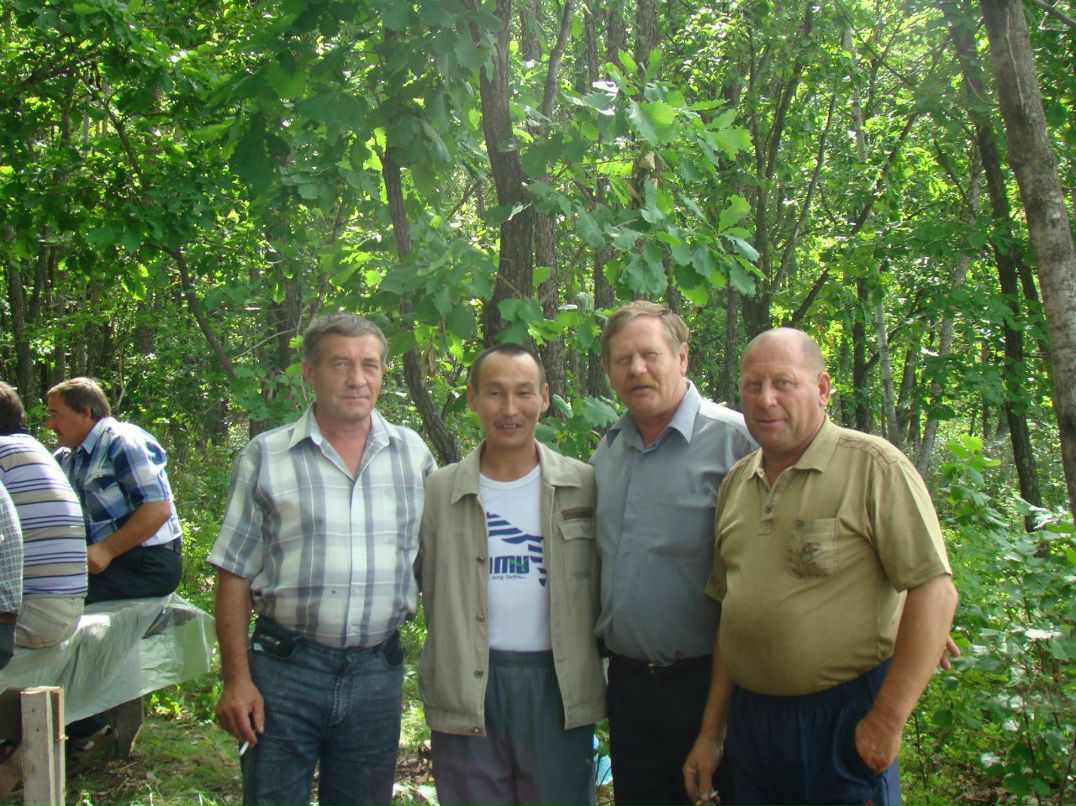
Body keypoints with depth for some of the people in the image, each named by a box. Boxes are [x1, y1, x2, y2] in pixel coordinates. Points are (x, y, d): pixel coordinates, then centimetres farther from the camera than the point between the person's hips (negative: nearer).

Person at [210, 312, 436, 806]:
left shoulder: (413, 455, 7)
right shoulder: (266, 457, 0)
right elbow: (235, 576, 0)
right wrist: (236, 680, -6)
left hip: (377, 671, 2)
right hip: (284, 671, -2)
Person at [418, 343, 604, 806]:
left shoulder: (583, 486, 3)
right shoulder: (440, 490, 4)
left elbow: (600, 586, 6)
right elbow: (430, 592, 9)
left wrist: (592, 671, 0)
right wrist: (448, 664, 3)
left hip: (559, 685, 0)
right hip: (468, 687, 0)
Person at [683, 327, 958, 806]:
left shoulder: (873, 466, -10)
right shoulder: (736, 484, 10)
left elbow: (934, 591, -15)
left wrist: (886, 722, -16)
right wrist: (711, 731, 13)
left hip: (844, 717, -6)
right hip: (750, 718, 6)